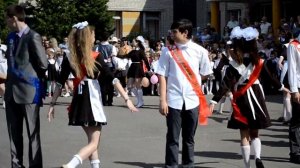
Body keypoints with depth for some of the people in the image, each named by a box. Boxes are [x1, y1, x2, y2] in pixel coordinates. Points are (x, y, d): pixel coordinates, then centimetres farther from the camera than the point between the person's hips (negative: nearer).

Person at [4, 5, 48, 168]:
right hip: (12, 91, 7)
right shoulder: (11, 37, 11)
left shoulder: (33, 37, -13)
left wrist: (29, 76, 2)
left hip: (28, 91, -7)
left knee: (33, 133, 1)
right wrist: (13, 76, 8)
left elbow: (43, 64, -11)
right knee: (14, 133, 12)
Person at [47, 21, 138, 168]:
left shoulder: (69, 58, 0)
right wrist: (126, 99, -11)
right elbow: (111, 79, -13)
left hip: (78, 101, 5)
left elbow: (60, 83, 1)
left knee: (92, 139, 21)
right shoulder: (96, 57, -11)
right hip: (92, 101, -5)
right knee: (93, 143, -2)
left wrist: (52, 104, 7)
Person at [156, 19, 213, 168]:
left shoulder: (199, 51, 0)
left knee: (189, 138, 11)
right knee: (173, 138, 1)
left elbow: (205, 74, 12)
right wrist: (163, 100, -7)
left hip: (192, 101, 1)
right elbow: (162, 76, -2)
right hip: (174, 101, -1)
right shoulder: (168, 51, -1)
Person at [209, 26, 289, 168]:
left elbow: (225, 85, -16)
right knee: (254, 133, 14)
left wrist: (214, 101, -17)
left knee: (244, 135, 7)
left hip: (241, 100, -2)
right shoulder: (258, 62, -4)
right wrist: (281, 87, 23)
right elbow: (270, 77, 6)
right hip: (256, 99, 2)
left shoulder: (234, 65, -11)